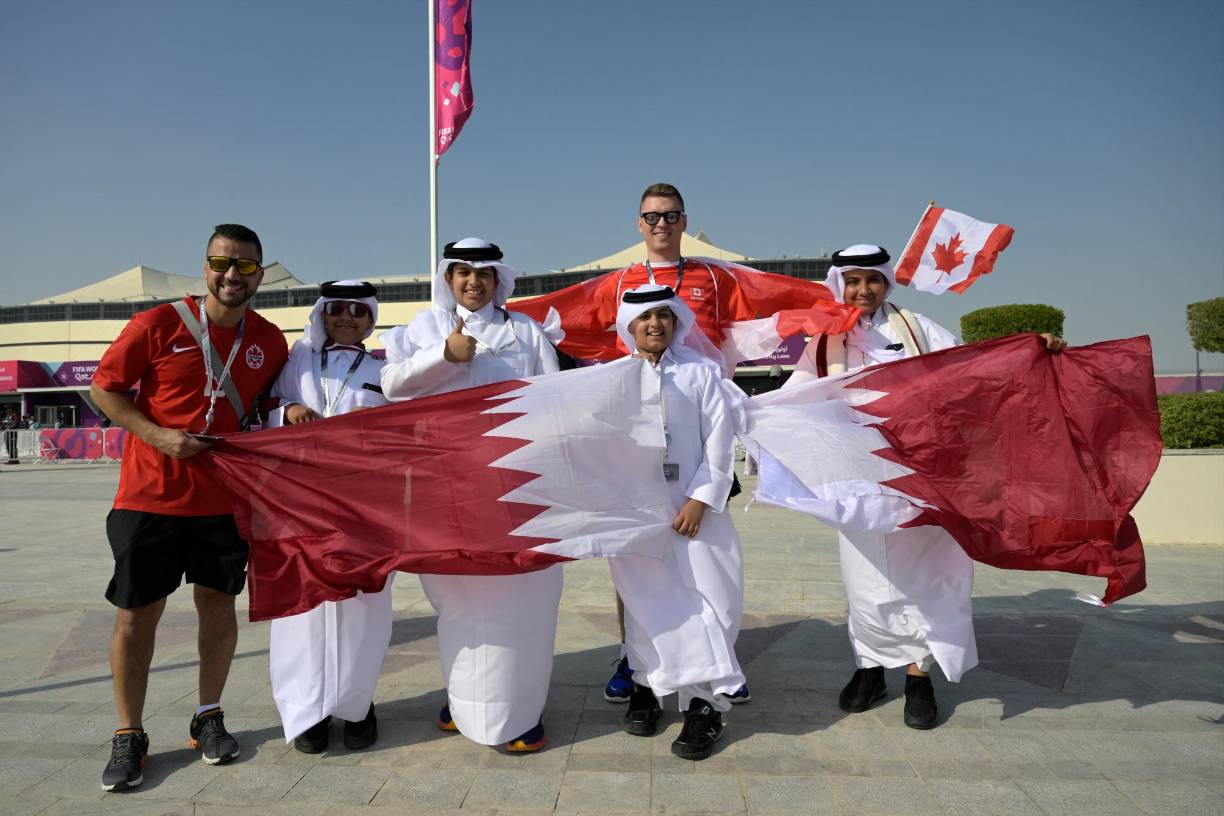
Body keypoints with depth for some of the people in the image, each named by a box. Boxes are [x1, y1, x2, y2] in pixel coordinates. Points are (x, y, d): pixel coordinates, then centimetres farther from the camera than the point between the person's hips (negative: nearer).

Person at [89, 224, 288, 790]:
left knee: (218, 606, 11)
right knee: (136, 615, 5)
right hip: (150, 495, -2)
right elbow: (103, 388, -2)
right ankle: (129, 736, 22)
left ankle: (209, 717, 30)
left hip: (224, 499, 3)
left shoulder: (269, 340, 2)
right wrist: (159, 436, -15)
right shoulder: (158, 325, -8)